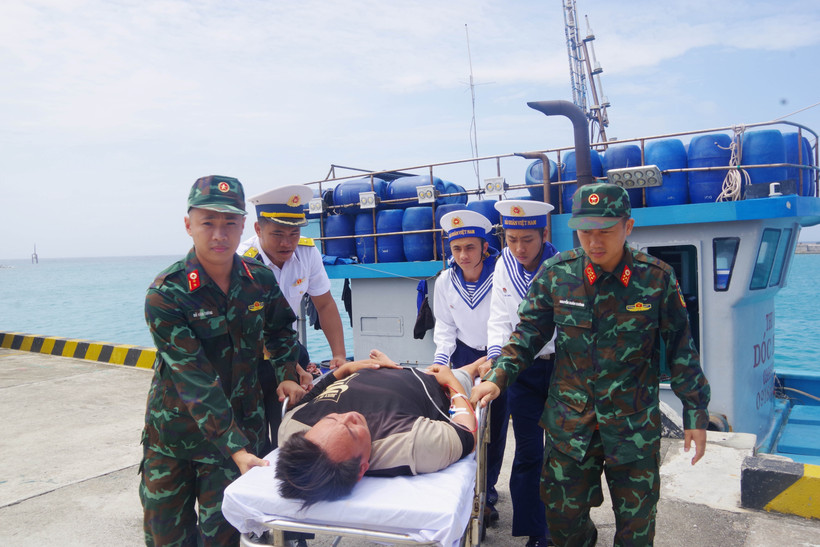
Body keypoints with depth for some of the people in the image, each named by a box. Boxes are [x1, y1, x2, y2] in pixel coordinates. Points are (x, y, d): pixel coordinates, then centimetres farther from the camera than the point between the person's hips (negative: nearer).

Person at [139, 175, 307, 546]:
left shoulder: (260, 280, -7)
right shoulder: (165, 294, -20)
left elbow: (279, 328, 15)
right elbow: (195, 380, -26)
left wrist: (286, 374, -1)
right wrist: (236, 449, -30)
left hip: (241, 423, 2)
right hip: (174, 431, -1)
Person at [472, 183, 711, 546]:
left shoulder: (657, 278, -9)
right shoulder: (555, 273, -7)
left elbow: (681, 351, -1)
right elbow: (528, 335, 2)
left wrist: (696, 415, 3)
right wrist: (498, 377, -10)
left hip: (634, 427, -1)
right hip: (570, 423, 1)